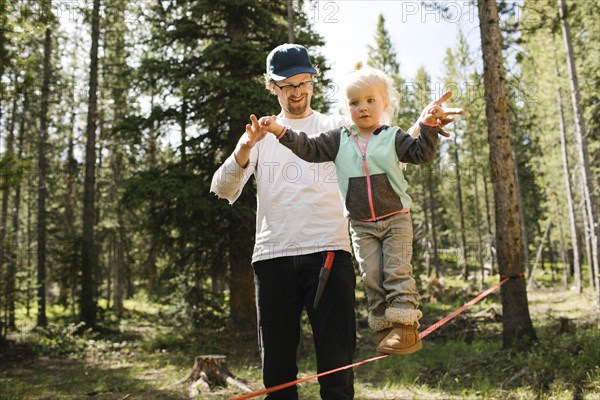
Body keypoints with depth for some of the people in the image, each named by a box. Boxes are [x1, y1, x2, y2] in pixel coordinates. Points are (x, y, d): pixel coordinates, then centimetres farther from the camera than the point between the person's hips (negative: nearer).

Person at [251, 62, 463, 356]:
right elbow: (309, 148, 0)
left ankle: (405, 326, -2)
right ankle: (383, 329, 11)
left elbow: (421, 154, -5)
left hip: (396, 219, -2)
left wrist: (429, 126, -20)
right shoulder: (339, 139, 5)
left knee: (398, 271, -8)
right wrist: (280, 131, -12)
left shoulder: (393, 137, 1)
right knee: (372, 277, 2)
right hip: (361, 225, 2)